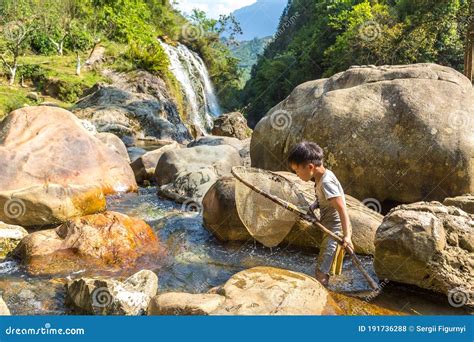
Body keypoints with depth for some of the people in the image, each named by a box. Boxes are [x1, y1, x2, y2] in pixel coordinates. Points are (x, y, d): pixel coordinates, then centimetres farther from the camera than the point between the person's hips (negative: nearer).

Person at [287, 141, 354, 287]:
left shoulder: (326, 182, -23)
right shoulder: (321, 177, 5)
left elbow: (342, 209, -28)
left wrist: (347, 236, -35)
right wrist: (314, 205, -1)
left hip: (336, 232, -10)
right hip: (331, 230, 10)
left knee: (321, 272, -11)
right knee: (324, 271, 19)